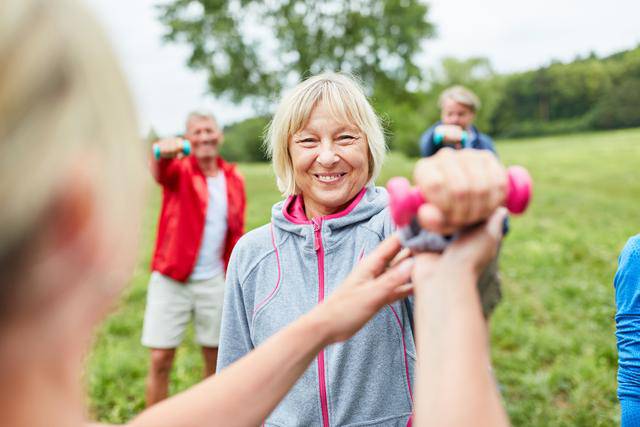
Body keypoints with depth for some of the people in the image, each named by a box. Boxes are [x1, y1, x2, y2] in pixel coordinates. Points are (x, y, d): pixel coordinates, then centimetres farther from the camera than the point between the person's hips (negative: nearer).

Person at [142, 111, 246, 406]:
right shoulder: (180, 169, -3)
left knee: (216, 360, 10)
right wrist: (162, 152, -53)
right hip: (171, 279, -3)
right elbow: (161, 172, -29)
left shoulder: (234, 179, 6)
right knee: (160, 359, -2)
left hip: (215, 282, 3)